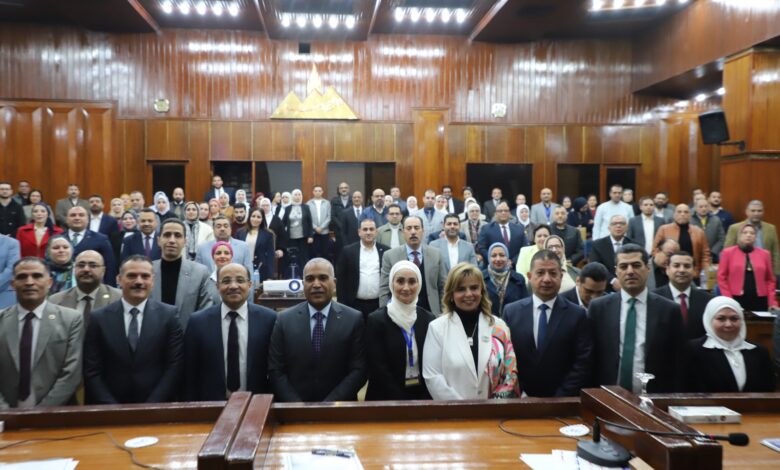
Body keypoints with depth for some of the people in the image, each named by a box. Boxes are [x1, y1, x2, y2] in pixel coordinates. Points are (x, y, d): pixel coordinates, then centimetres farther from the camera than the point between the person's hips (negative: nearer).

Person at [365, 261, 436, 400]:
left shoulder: (429, 319, -1)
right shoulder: (376, 320, -11)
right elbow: (378, 370, -14)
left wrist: (425, 398, -11)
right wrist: (402, 402, -17)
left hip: (424, 396, 3)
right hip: (387, 399, -3)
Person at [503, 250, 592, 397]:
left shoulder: (577, 314, -6)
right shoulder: (511, 312, -2)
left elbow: (583, 363, -9)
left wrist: (562, 397, -15)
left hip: (562, 401, -1)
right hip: (521, 400, 1)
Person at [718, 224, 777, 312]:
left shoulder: (764, 254, 11)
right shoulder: (728, 252, 4)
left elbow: (770, 280, 11)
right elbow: (722, 278, 1)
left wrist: (772, 302, 2)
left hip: (759, 301, 2)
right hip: (736, 300, -2)